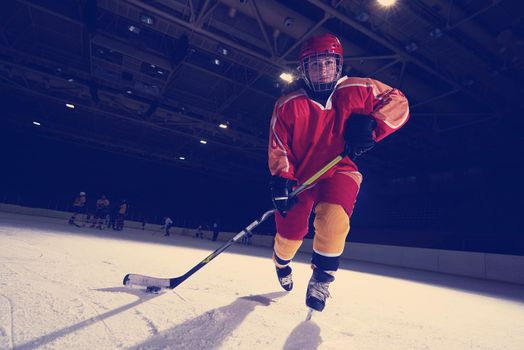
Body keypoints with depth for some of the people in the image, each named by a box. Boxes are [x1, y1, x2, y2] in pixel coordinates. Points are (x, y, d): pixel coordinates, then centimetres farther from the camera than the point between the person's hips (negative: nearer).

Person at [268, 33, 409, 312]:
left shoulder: (357, 91, -8)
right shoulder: (288, 105, -11)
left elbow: (398, 102, 0)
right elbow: (278, 147, -7)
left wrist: (371, 124, -18)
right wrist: (282, 179, -20)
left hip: (339, 171, 0)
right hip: (300, 176, 1)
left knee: (333, 219, -28)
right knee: (289, 234, 6)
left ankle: (322, 277, 0)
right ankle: (282, 263, 46)